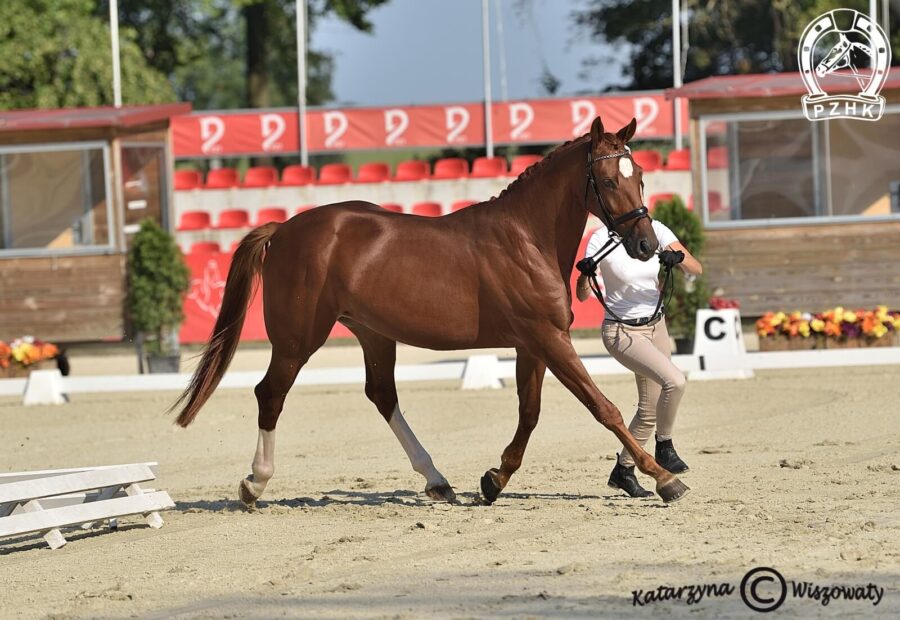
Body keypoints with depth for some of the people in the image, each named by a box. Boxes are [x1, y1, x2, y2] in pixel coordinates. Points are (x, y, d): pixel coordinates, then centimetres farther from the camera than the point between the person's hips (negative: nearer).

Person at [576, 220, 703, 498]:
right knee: (674, 381, -26)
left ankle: (623, 471, 29)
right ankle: (665, 448, -6)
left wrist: (679, 258, -34)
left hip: (656, 326, 6)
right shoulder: (602, 238, -15)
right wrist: (585, 274, -39)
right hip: (622, 332, -6)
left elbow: (696, 269, -12)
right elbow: (583, 295, -17)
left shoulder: (656, 230, -5)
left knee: (650, 410, 11)